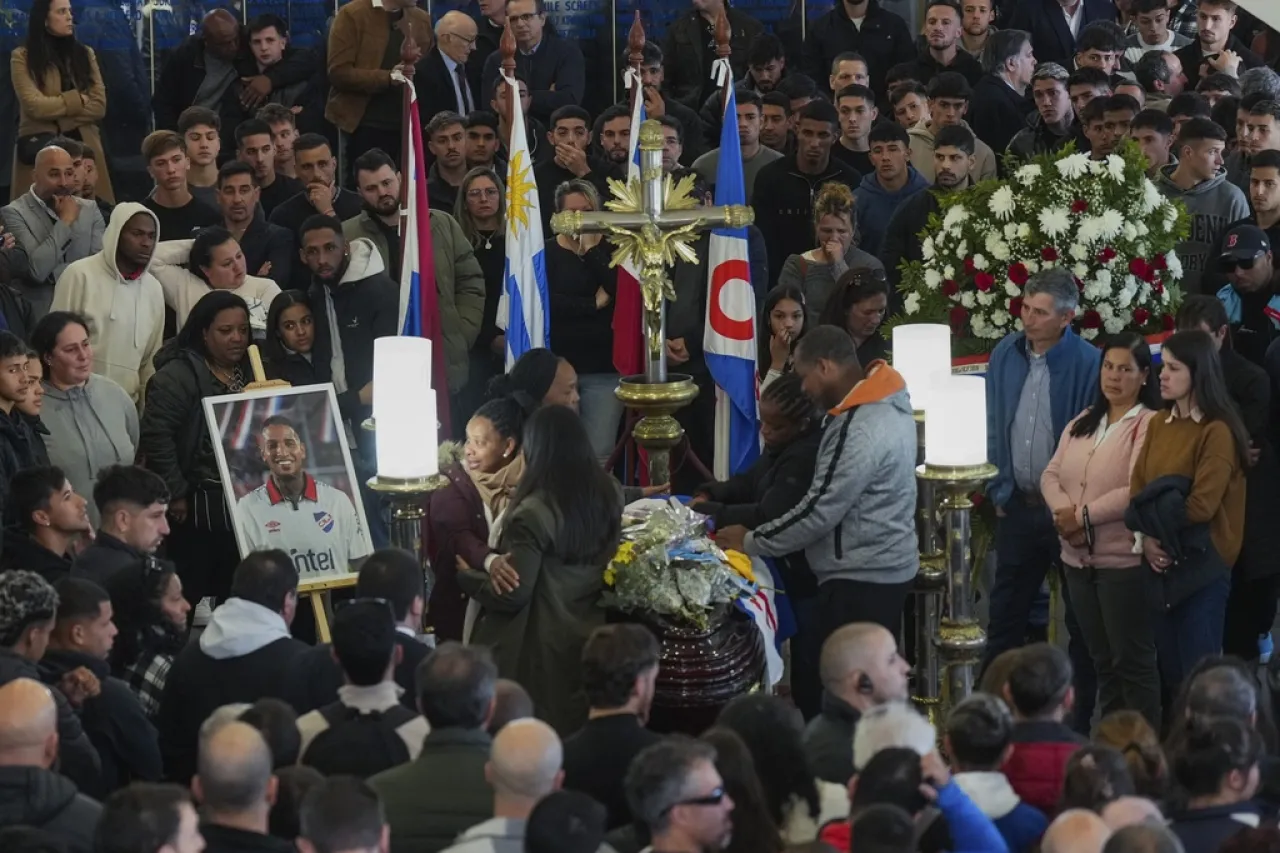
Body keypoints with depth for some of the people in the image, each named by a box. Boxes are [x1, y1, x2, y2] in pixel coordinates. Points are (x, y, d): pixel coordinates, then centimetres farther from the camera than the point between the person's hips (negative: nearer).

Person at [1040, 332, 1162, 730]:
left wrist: (1084, 516, -17)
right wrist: (1063, 511, -12)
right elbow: (1051, 474, 9)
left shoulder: (1149, 425, -11)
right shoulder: (1082, 423, 14)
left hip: (1124, 560, -8)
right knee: (1101, 660, 15)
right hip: (1078, 558, 8)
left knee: (1132, 659, -2)